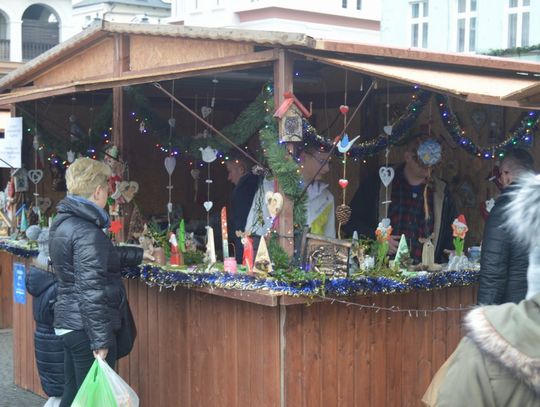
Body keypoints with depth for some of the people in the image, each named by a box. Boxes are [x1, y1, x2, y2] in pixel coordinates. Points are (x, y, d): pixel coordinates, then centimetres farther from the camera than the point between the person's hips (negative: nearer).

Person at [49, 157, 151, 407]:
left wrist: (140, 254, 33)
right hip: (86, 329, -10)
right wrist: (101, 340, -20)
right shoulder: (87, 233, -20)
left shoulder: (63, 222, 11)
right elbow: (91, 291, -23)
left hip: (67, 322, 10)